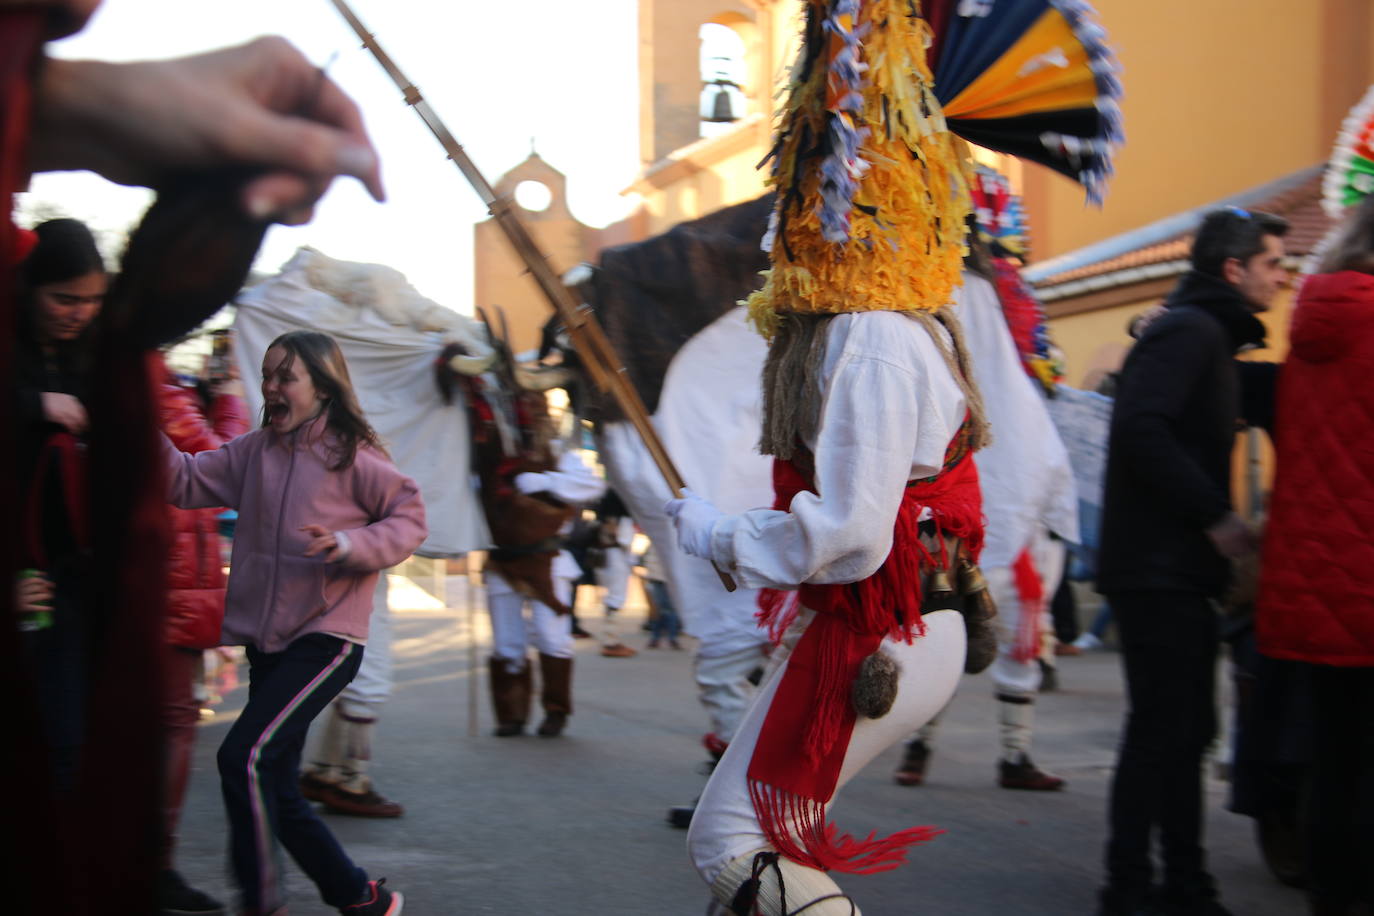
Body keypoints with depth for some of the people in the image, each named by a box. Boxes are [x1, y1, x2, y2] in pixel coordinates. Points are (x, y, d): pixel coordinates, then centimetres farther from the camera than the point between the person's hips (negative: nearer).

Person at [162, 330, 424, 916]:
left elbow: (410, 519, -5)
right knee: (275, 791, 10)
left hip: (325, 638, -7)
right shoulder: (254, 451, 10)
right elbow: (187, 482, 4)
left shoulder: (350, 454, -6)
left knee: (244, 757, -20)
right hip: (268, 644, 7)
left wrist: (349, 545, -21)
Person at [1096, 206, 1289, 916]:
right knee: (1162, 730, -6)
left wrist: (1219, 522, 8)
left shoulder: (1208, 337, 20)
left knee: (1182, 729, 14)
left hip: (1177, 570, 10)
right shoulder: (1187, 331, -12)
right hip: (1157, 568, -10)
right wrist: (1214, 516, -20)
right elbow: (1141, 431, -25)